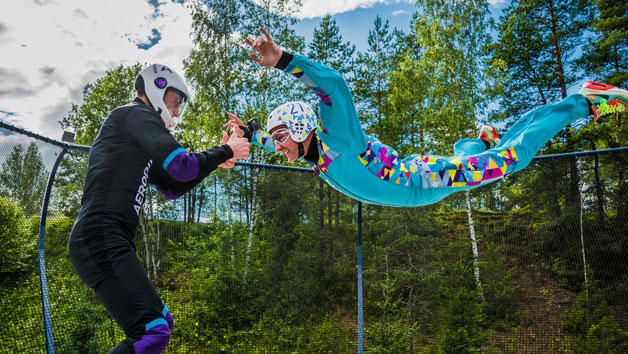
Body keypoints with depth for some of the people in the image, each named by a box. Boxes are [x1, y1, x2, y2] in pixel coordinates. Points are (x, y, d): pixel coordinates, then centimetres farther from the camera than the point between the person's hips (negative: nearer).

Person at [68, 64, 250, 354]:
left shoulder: (140, 144, 26)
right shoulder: (136, 114, -3)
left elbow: (174, 187, 28)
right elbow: (183, 167, -13)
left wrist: (216, 159, 21)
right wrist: (226, 151, 2)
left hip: (111, 243, 11)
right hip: (101, 238, -11)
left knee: (161, 321, 18)